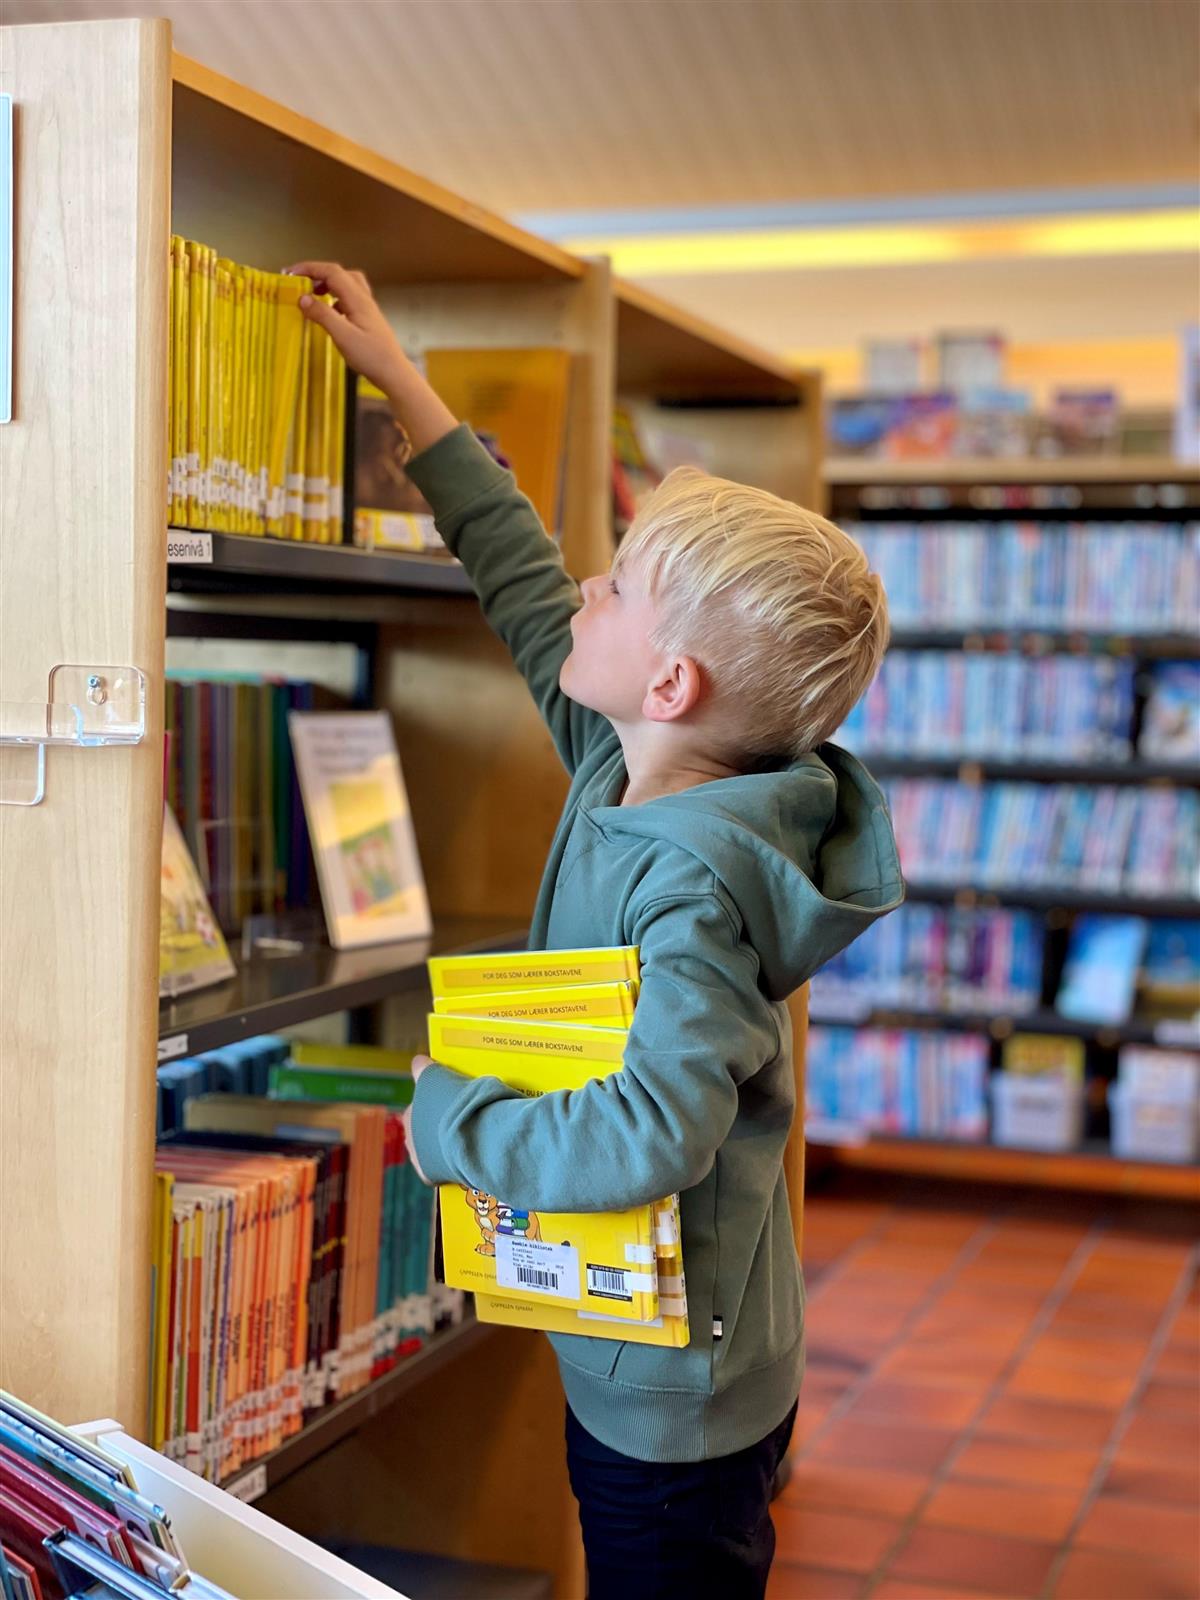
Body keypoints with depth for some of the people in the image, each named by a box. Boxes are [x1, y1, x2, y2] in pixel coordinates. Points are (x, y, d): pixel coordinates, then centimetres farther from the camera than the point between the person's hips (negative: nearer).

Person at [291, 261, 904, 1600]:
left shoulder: (694, 879, -28)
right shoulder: (626, 778, -2)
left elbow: (655, 1134, -38)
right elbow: (526, 591, 9)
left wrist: (448, 1118, -23)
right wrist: (400, 382, 14)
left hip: (676, 1404, -9)